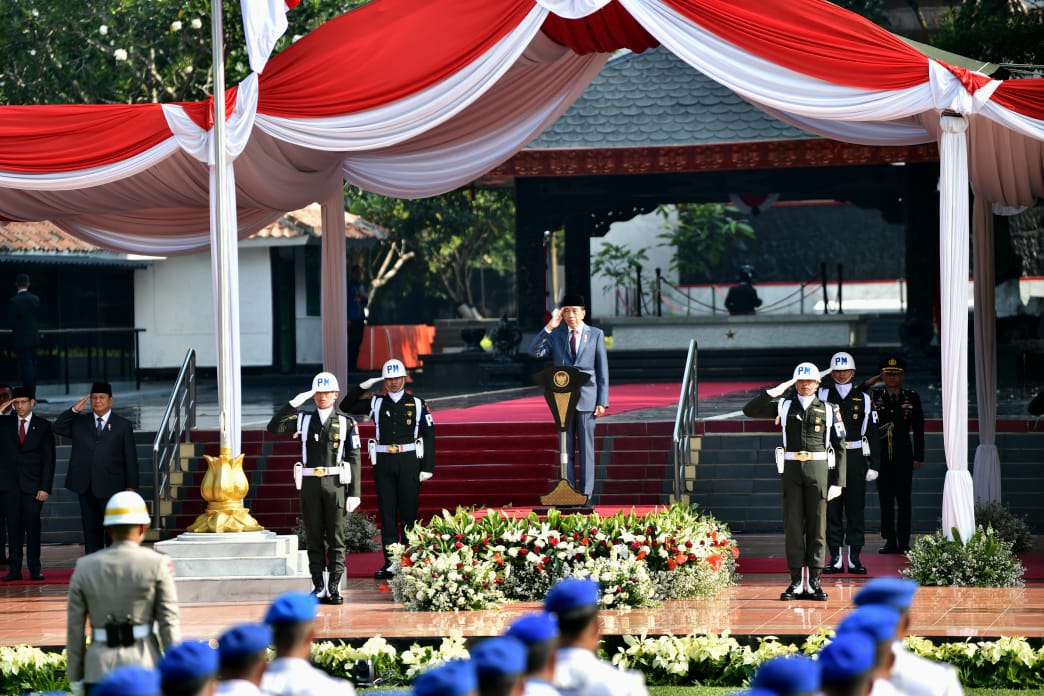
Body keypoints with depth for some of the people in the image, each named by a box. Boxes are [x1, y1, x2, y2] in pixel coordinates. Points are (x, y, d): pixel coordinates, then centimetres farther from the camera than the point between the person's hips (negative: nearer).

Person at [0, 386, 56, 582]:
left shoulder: (43, 426, 4)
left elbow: (49, 459, 2)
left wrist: (45, 487, -7)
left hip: (32, 485, -2)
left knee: (32, 527, -2)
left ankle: (35, 569, 2)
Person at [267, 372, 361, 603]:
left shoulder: (346, 423, 4)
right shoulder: (303, 419, 9)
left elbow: (354, 460, 1)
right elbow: (274, 427, -4)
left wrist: (355, 493, -5)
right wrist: (294, 403, -11)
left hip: (336, 483, -2)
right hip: (310, 484, 2)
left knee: (336, 538, -1)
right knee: (314, 538, 4)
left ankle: (334, 587, 2)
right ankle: (318, 586, 9)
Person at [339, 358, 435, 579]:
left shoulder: (417, 404, 3)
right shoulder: (376, 403, 9)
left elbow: (429, 436, 2)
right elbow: (346, 407, 11)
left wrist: (427, 467, -5)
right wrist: (363, 387, -1)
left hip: (409, 462, -2)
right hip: (383, 462, 2)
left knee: (409, 512, 1)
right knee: (387, 513, 2)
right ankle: (390, 562, 4)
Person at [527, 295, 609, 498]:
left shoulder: (596, 335, 7)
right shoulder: (555, 335, 10)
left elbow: (603, 371, 4)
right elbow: (534, 351, -4)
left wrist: (602, 401, -3)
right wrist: (549, 327, -11)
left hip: (586, 399, -2)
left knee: (586, 448, -1)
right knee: (566, 449, 4)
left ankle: (586, 493, 1)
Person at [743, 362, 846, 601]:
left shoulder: (828, 410, 6)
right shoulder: (784, 406, 9)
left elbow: (840, 447, 5)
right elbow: (749, 410, 3)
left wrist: (837, 482, -2)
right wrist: (775, 391, -5)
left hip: (818, 470, -1)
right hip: (791, 469, 1)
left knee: (817, 526, 1)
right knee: (793, 526, 0)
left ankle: (814, 582, 5)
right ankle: (796, 583, 3)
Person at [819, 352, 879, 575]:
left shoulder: (863, 399, 8)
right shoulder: (823, 395, 7)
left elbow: (872, 433, 8)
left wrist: (873, 465, 3)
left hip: (855, 458, 0)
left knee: (856, 507, 1)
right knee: (831, 508, 1)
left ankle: (855, 558, 5)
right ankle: (836, 558, 5)